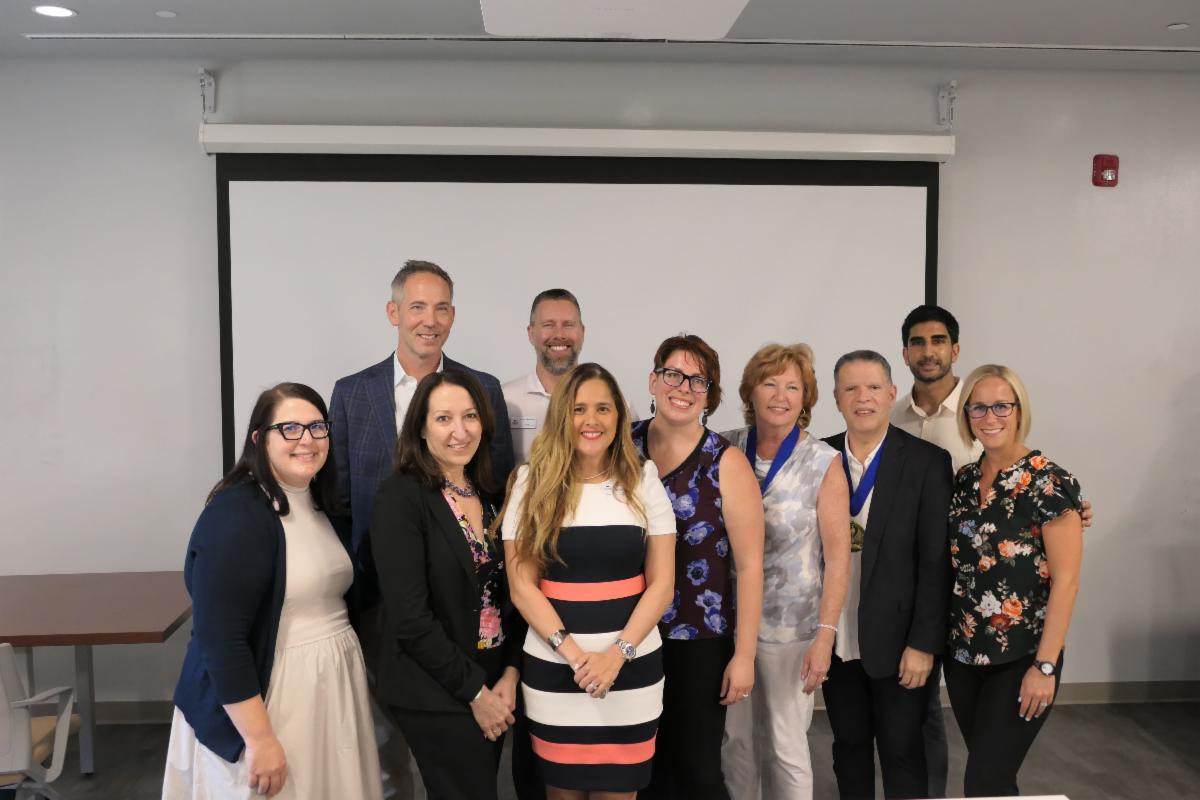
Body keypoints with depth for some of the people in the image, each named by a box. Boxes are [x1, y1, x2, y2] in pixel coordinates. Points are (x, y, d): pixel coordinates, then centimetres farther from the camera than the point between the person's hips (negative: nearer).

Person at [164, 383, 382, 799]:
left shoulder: (325, 508, 6)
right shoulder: (235, 515, -19)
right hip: (268, 695, -8)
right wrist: (260, 739, -22)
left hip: (333, 687, 8)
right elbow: (220, 639, -23)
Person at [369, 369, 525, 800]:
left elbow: (506, 594, 9)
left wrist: (509, 673, -4)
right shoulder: (401, 498, -13)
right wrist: (474, 691, -13)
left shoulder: (488, 495, 7)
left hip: (494, 687, 6)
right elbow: (410, 617, -17)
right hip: (437, 695, -6)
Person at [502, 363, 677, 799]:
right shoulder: (533, 484, -1)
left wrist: (617, 654, -11)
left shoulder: (643, 482, 1)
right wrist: (574, 654, -13)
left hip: (633, 667, 0)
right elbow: (523, 586, -3)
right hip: (554, 669, 0)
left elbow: (661, 583, 0)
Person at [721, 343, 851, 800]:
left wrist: (825, 634, -13)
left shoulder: (823, 463, -8)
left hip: (791, 624, -3)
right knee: (735, 738, 14)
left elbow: (837, 556, -8)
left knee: (786, 745, 7)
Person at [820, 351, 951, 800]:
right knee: (848, 747, 16)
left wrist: (924, 643, -12)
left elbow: (936, 561, -8)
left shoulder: (927, 462, -7)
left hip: (897, 641, -3)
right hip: (835, 640, 3)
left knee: (902, 755, 9)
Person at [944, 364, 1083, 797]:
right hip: (963, 654, 6)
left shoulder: (1048, 482, -12)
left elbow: (1065, 581, -14)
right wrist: (942, 640, 6)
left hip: (1020, 659, -6)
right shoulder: (964, 480, 6)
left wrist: (1045, 666, -16)